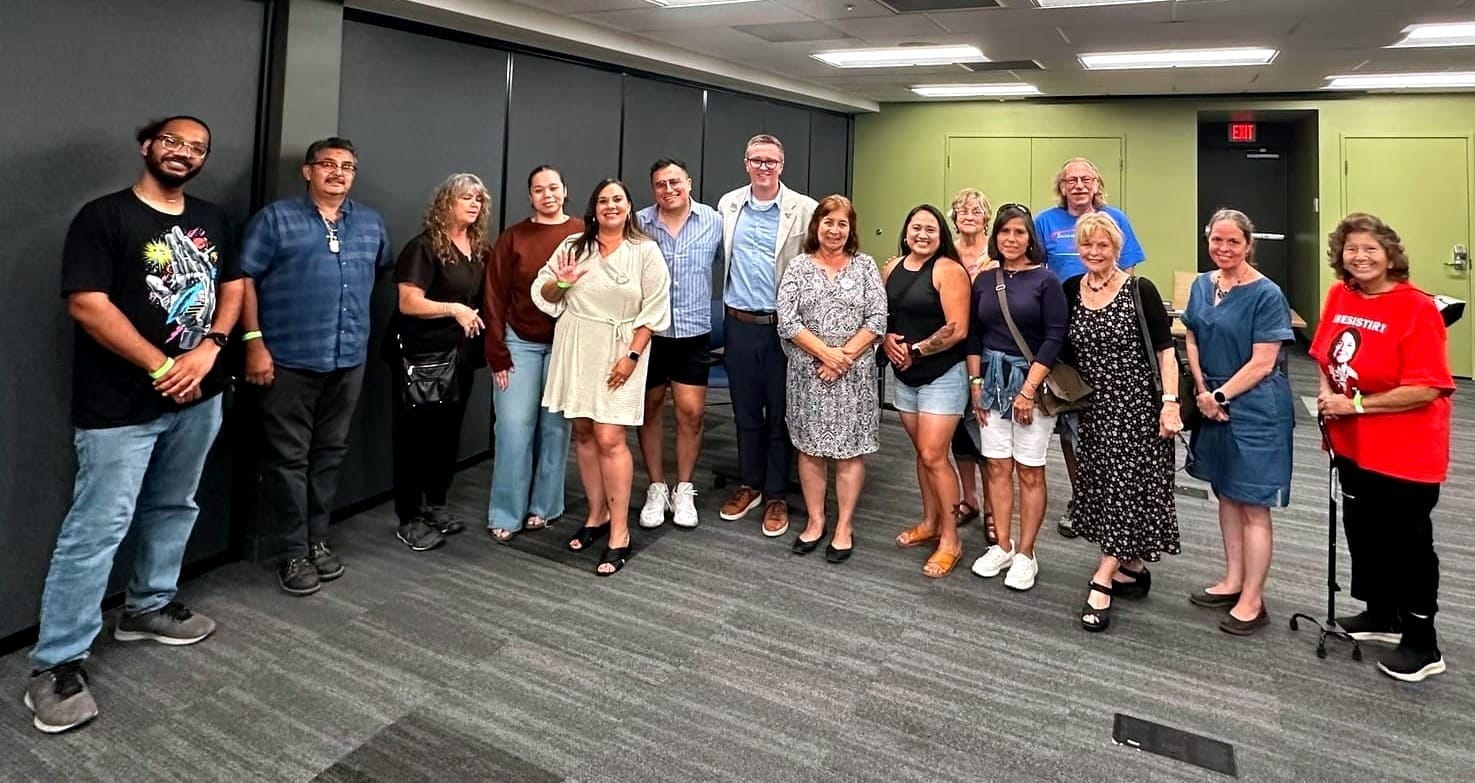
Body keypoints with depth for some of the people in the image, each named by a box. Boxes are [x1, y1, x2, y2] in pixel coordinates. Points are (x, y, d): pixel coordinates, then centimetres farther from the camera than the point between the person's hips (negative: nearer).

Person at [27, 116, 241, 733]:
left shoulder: (211, 219, 11)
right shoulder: (104, 216, -9)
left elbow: (233, 286, 11)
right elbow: (87, 306, -16)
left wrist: (209, 349, -7)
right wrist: (160, 368, -16)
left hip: (199, 398, 7)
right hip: (121, 406, -6)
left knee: (173, 509, 18)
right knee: (97, 529, -4)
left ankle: (149, 607, 37)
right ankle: (55, 665, 7)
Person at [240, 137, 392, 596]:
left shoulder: (371, 223, 12)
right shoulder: (276, 218, -1)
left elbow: (385, 268, 24)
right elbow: (245, 279, -4)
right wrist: (254, 341, -12)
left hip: (349, 360, 4)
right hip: (290, 359, -4)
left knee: (330, 454, 13)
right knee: (289, 458, 2)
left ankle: (318, 541, 26)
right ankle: (293, 553, 12)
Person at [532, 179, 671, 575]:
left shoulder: (645, 251, -3)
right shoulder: (574, 246, 6)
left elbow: (654, 310, -6)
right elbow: (543, 294, 11)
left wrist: (632, 356, -12)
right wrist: (560, 282, -12)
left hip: (618, 353, -4)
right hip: (576, 350, 4)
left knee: (609, 439, -9)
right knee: (583, 432, 9)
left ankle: (619, 533, -1)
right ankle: (597, 516, 24)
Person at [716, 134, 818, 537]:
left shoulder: (803, 208, -5)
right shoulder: (728, 204, 6)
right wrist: (729, 305, 13)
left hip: (784, 325, -3)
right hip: (739, 323, 3)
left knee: (780, 413, 6)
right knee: (745, 411, 13)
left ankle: (776, 496, 20)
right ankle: (749, 485, 30)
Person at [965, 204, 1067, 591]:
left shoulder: (1045, 279, -5)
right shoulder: (984, 280, 8)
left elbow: (1054, 338, -10)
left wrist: (1028, 389, -15)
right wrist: (975, 383, 4)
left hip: (1032, 381, -4)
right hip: (992, 380, 4)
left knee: (1029, 471, 2)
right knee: (997, 467, 7)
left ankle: (1025, 554, 12)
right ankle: (1002, 546, 19)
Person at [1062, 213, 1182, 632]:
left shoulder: (1140, 290, -7)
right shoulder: (1069, 291, 4)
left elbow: (1165, 350, -7)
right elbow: (1062, 351, 13)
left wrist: (1170, 402, -13)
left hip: (1137, 405, -4)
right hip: (1095, 408, 5)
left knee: (1127, 488, -5)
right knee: (1104, 486, 9)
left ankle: (1102, 582, -1)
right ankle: (1132, 568, 25)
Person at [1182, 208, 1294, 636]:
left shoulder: (1266, 294, -12)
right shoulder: (1202, 285, 6)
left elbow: (1263, 363, -15)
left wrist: (1221, 396, -13)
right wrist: (1203, 392, -4)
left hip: (1255, 408, -7)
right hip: (1212, 403, 7)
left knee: (1252, 505, 1)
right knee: (1226, 494, 16)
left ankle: (1252, 600, 11)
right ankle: (1233, 581, 31)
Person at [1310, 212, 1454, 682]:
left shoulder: (1417, 308, -18)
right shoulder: (1339, 296, 1)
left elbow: (1425, 389, -22)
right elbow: (1326, 356, 12)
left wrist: (1354, 405, -20)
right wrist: (1328, 397, -3)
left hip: (1406, 451, -7)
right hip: (1354, 444, 7)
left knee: (1407, 542, 5)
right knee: (1362, 531, 19)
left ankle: (1422, 645, 21)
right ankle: (1381, 616, 39)